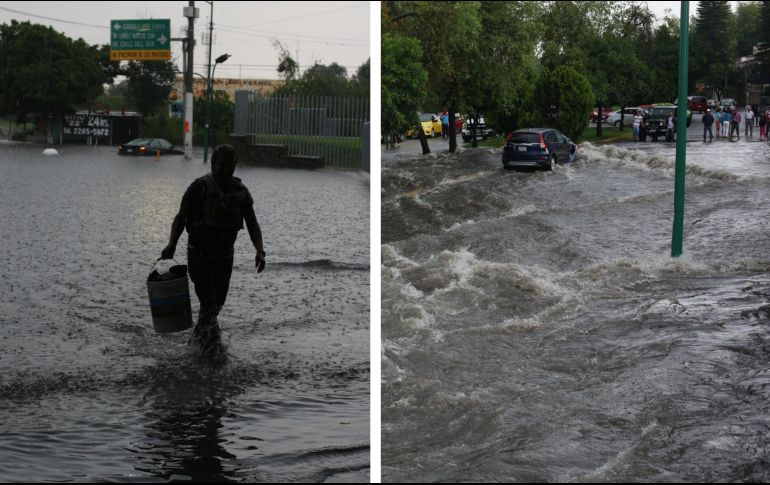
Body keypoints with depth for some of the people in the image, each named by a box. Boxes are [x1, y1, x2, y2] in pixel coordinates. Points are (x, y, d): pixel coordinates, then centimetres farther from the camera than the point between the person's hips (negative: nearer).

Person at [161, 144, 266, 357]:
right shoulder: (199, 187, -14)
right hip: (199, 254, -5)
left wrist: (260, 250, -18)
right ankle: (212, 345, -7)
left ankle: (197, 339, 33)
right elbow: (181, 217, -11)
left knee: (217, 302, 13)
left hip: (224, 255, 5)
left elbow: (252, 224, -2)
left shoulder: (241, 191, -2)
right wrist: (172, 244, -26)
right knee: (209, 301, -14)